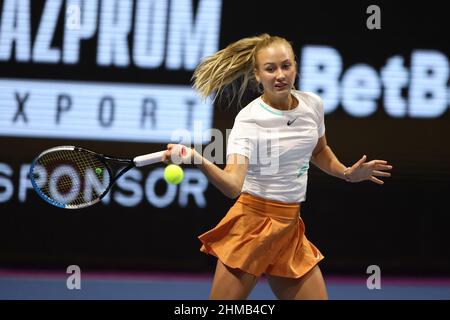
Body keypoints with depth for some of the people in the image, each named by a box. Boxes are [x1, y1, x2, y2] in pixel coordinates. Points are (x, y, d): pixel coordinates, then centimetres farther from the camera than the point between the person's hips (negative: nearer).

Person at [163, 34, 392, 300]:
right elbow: (233, 185, -33)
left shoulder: (313, 104, 2)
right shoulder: (249, 119, -16)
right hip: (252, 225, -6)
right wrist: (196, 159, -49)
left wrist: (347, 173, 12)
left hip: (290, 228, 6)